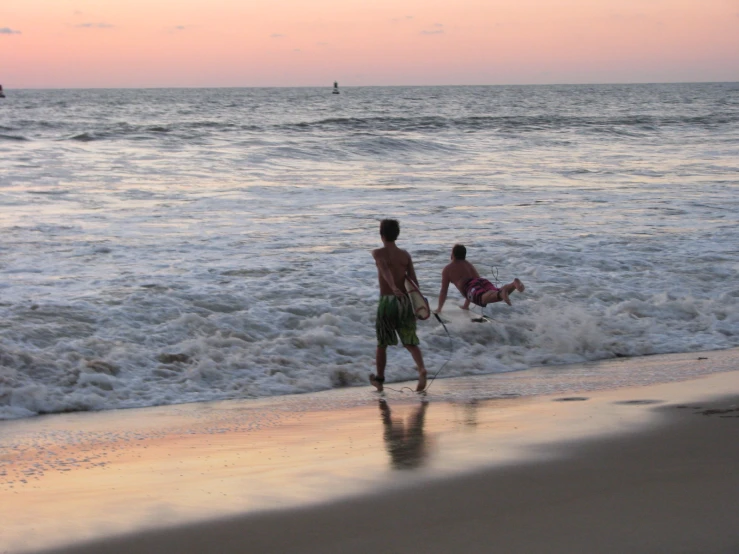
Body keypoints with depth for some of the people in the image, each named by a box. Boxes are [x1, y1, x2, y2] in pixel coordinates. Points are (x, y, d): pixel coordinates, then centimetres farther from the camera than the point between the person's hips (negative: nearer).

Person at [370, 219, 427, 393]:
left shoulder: (378, 253, -2)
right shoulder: (405, 255, 8)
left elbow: (385, 268, -22)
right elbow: (413, 281, 2)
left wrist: (393, 288, -37)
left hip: (388, 300, -3)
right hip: (406, 301, 3)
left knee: (382, 343, 12)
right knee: (410, 342, 4)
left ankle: (379, 379, 23)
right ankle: (421, 369, -22)